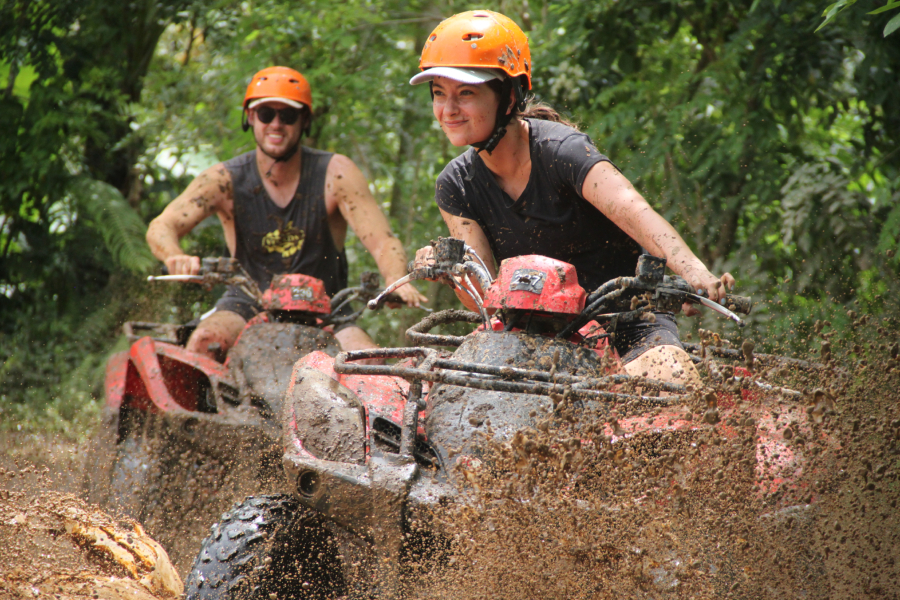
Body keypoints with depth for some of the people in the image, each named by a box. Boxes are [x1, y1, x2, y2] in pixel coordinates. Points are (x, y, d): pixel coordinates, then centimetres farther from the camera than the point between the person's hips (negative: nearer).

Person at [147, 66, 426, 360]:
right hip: (249, 305, 0)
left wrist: (397, 282, -37)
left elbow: (382, 242, -14)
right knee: (204, 341, -30)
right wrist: (176, 258, -41)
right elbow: (161, 228, -16)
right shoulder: (226, 180, -6)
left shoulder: (335, 173, -7)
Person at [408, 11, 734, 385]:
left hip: (630, 324, -5)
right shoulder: (456, 186, -2)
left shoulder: (560, 150, -18)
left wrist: (696, 275, -53)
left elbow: (635, 213, -36)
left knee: (671, 375, -31)